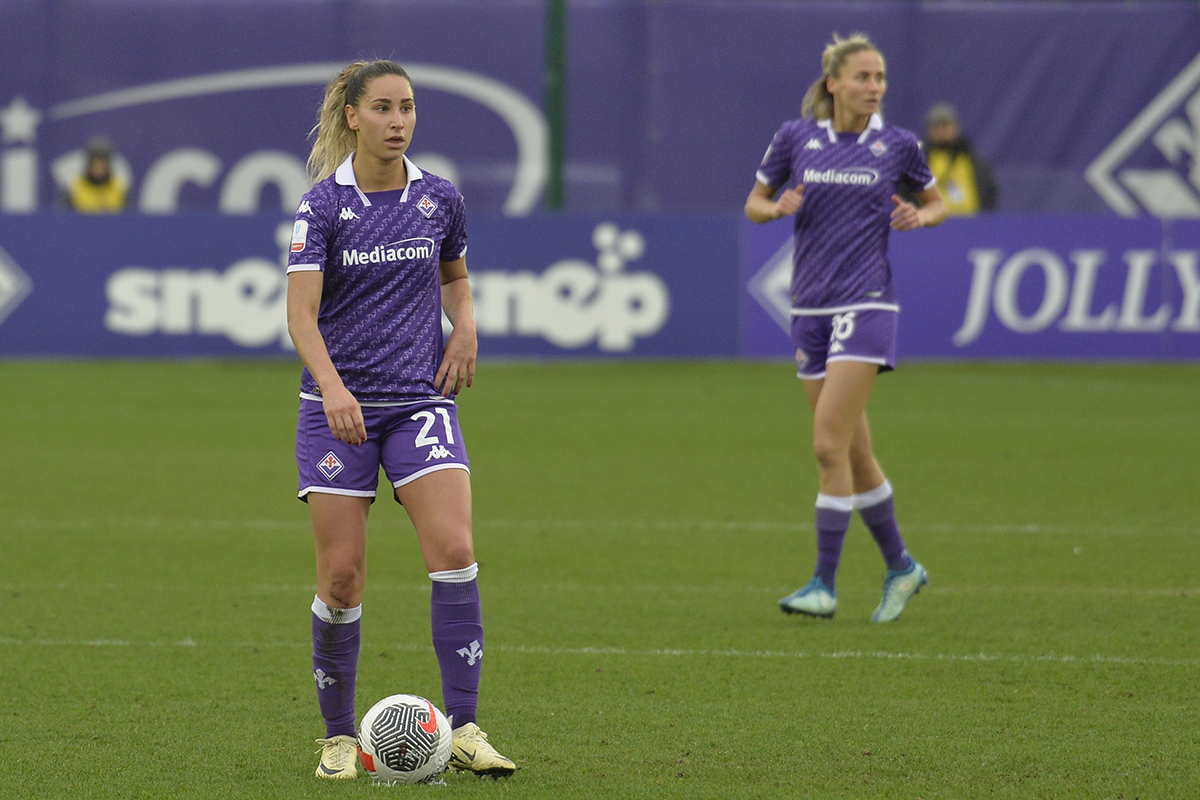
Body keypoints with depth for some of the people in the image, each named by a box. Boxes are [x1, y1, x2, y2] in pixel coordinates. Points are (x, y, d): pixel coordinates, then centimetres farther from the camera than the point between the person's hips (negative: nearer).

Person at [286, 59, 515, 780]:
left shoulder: (441, 199, 4)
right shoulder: (323, 206, -6)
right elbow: (301, 313, -15)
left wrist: (465, 326, 3)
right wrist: (332, 387, -32)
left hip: (422, 398, 2)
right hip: (339, 407, -2)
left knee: (454, 551, -16)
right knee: (342, 575, -3)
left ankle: (464, 727, -14)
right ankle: (339, 738, 12)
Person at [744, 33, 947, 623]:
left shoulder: (897, 146, 0)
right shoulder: (795, 137, 3)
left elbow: (936, 203, 15)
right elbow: (754, 203, 14)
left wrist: (919, 217, -7)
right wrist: (776, 207, -8)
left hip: (866, 305, -3)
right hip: (810, 308, 3)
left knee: (829, 445, -14)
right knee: (855, 452, 9)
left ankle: (825, 584, -9)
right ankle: (900, 567, 26)